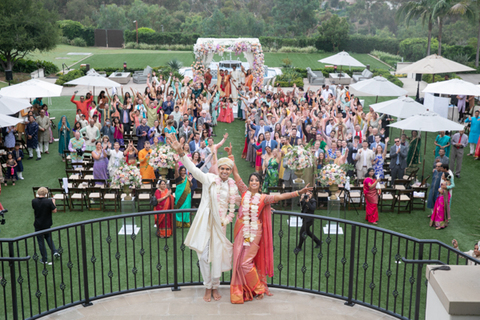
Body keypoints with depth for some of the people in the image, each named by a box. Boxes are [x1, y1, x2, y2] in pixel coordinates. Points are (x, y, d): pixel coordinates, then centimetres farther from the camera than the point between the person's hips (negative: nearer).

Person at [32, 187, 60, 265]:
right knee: (48, 237, 26)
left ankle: (44, 260, 15)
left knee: (41, 241, 10)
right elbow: (54, 211, -11)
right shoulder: (49, 201, -17)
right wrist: (53, 202, 3)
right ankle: (55, 252, 14)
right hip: (47, 224, 1)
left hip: (38, 225, -1)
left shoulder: (34, 201, -12)